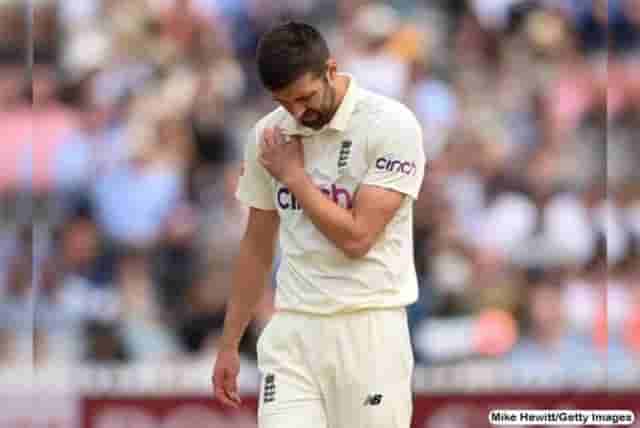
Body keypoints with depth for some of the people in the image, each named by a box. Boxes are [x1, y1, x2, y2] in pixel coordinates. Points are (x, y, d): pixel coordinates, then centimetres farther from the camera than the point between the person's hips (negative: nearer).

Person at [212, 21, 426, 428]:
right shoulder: (269, 135, 8)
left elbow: (357, 237, -15)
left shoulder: (392, 125, -9)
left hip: (367, 330, -4)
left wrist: (293, 174, -7)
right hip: (291, 332, 4)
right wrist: (228, 345, 16)